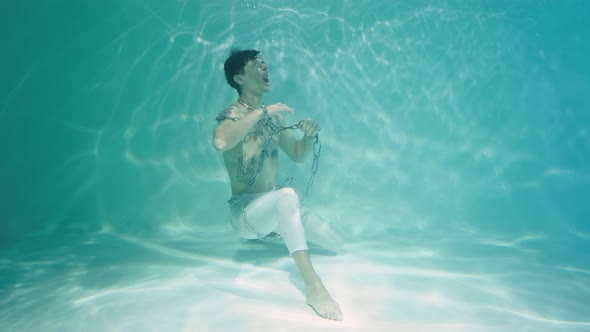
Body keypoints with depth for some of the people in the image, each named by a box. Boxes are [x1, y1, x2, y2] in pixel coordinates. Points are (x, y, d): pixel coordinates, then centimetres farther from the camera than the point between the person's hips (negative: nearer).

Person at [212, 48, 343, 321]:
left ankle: (268, 232, 35)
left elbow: (298, 155, 15)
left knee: (335, 245, 10)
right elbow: (221, 142, -39)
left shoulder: (273, 117, 7)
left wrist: (309, 135, -5)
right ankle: (312, 285, -39)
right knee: (287, 195, -38)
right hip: (244, 211, -8)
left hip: (272, 207, 8)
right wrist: (262, 111, -31)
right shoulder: (233, 114, -15)